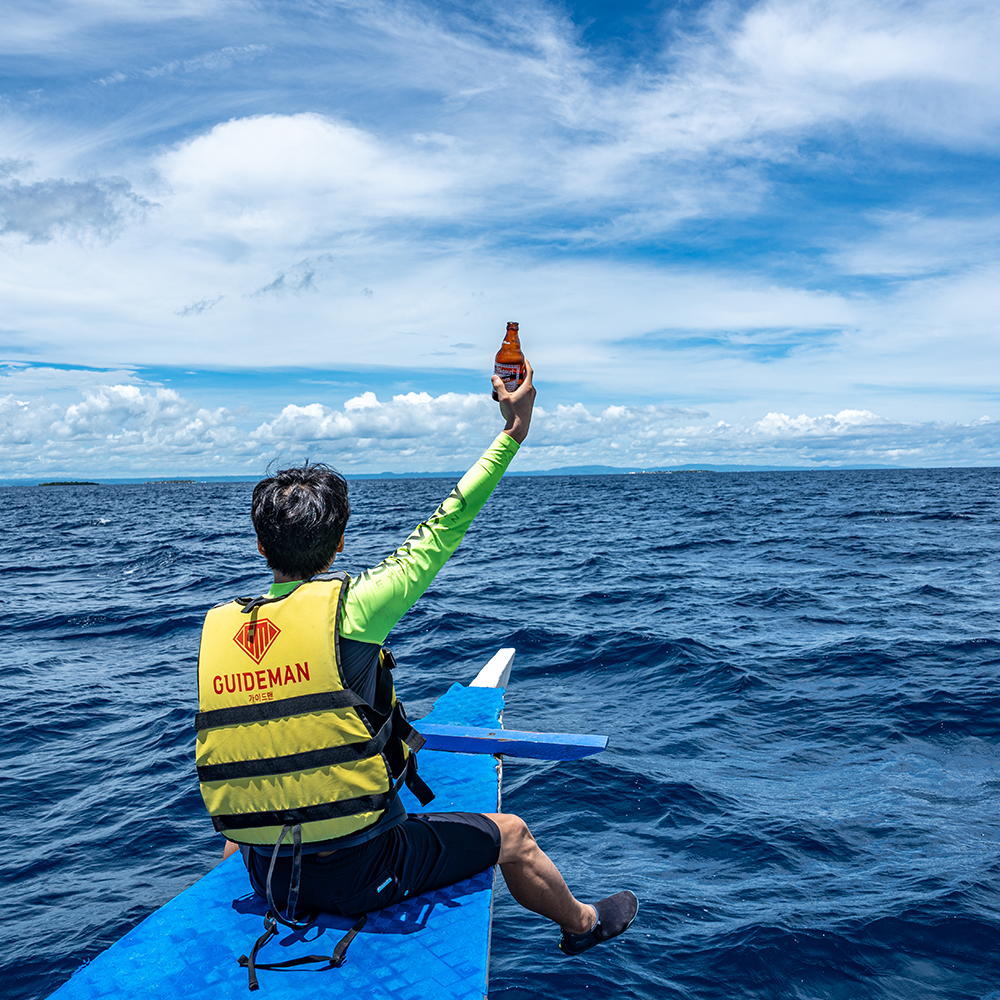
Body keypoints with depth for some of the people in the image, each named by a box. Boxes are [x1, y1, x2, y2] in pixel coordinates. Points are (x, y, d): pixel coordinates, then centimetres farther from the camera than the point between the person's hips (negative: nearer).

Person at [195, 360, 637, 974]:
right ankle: (581, 924, 45)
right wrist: (513, 432, -3)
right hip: (359, 873, -4)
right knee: (512, 835, 20)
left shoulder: (217, 627, -3)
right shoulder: (351, 609, -19)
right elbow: (442, 533, -11)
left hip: (264, 878, 5)